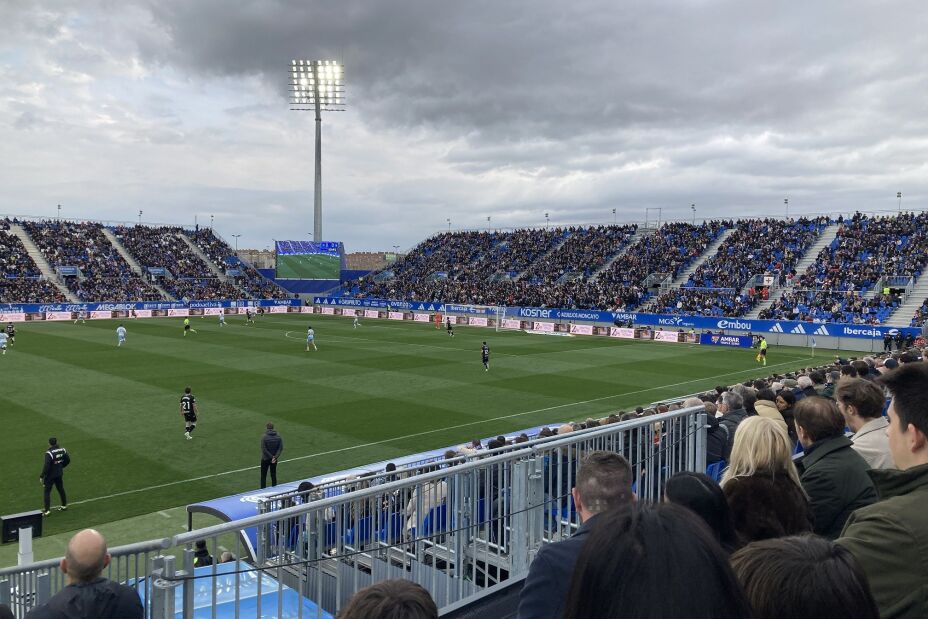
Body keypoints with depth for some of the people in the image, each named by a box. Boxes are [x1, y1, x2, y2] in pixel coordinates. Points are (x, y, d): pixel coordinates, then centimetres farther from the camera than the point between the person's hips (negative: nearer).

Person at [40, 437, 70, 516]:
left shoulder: (49, 453, -22)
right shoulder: (62, 450, -2)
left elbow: (46, 466, -25)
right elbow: (68, 460, 8)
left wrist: (41, 476, -16)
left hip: (50, 475, -6)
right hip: (59, 474, 6)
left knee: (47, 492, 3)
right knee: (61, 489, 20)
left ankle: (47, 510, 2)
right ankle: (64, 505, 32)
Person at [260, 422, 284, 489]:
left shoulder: (264, 437, -15)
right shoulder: (278, 437, -5)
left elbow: (264, 449, -18)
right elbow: (280, 448, -8)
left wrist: (272, 457, -14)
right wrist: (275, 457, -12)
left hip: (265, 459, -3)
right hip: (274, 459, 3)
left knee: (263, 476, 9)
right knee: (273, 475, 14)